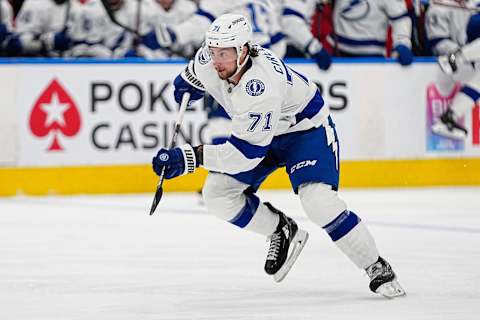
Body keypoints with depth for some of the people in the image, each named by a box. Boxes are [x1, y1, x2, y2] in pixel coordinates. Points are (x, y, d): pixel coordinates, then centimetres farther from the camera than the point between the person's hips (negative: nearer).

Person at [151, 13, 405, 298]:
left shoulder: (261, 87, -40)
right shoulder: (210, 59, -20)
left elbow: (247, 153, -39)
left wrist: (191, 157, -43)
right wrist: (187, 83, 27)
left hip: (307, 127, -8)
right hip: (256, 130, 8)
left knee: (317, 198, -28)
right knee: (217, 193, -5)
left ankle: (377, 269, -14)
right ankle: (283, 231, 17)